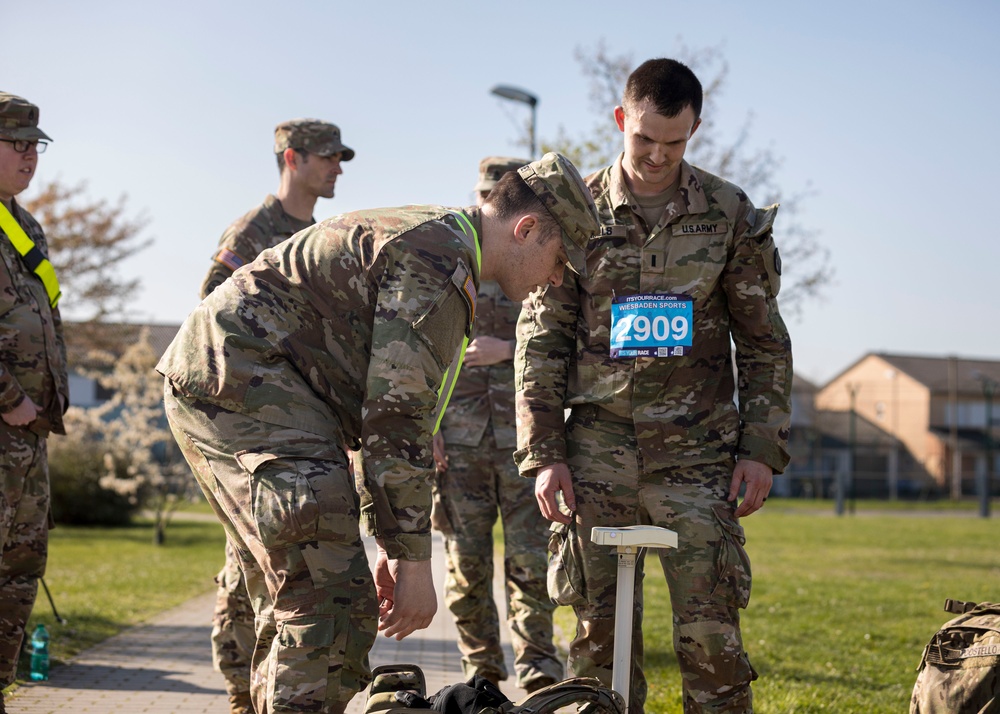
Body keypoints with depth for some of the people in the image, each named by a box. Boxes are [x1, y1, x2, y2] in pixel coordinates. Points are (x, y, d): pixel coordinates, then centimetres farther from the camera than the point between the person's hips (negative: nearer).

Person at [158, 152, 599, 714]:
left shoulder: (423, 235, 22)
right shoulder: (440, 258, -13)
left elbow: (381, 409, 26)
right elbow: (398, 418, -19)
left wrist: (388, 544, 24)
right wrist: (412, 559, -14)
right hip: (247, 383, -11)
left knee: (296, 603, 15)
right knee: (329, 602, -17)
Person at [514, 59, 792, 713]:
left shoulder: (732, 215, 4)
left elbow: (764, 344, 9)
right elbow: (541, 341, 5)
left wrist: (763, 449, 1)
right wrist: (543, 454, -1)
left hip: (697, 450, 0)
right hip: (598, 446, 1)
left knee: (710, 629, -6)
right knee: (600, 628, 3)